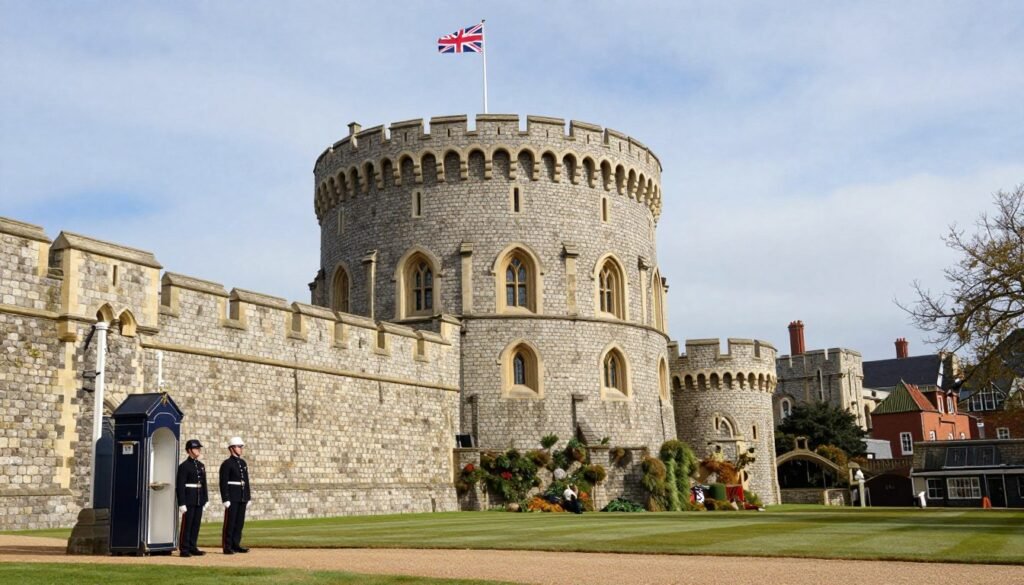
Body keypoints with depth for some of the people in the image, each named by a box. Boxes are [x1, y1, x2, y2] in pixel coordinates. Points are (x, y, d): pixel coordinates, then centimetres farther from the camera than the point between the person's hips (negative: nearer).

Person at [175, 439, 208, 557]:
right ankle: (184, 549, 2)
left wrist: (205, 499, 13)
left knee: (196, 524, 9)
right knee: (187, 524, -3)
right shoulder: (184, 466, -8)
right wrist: (182, 503, -16)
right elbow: (180, 486, -12)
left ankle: (193, 547, 15)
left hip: (199, 501, 7)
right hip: (189, 501, -7)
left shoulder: (201, 465, 14)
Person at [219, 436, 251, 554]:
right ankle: (227, 547, 1)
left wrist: (248, 497, 13)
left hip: (242, 498, 7)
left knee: (239, 522, 7)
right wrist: (226, 499, -16)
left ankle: (236, 544, 13)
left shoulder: (243, 463, 15)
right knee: (230, 522, -4)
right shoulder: (226, 464, -7)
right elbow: (223, 483, -11)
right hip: (232, 498, -7)